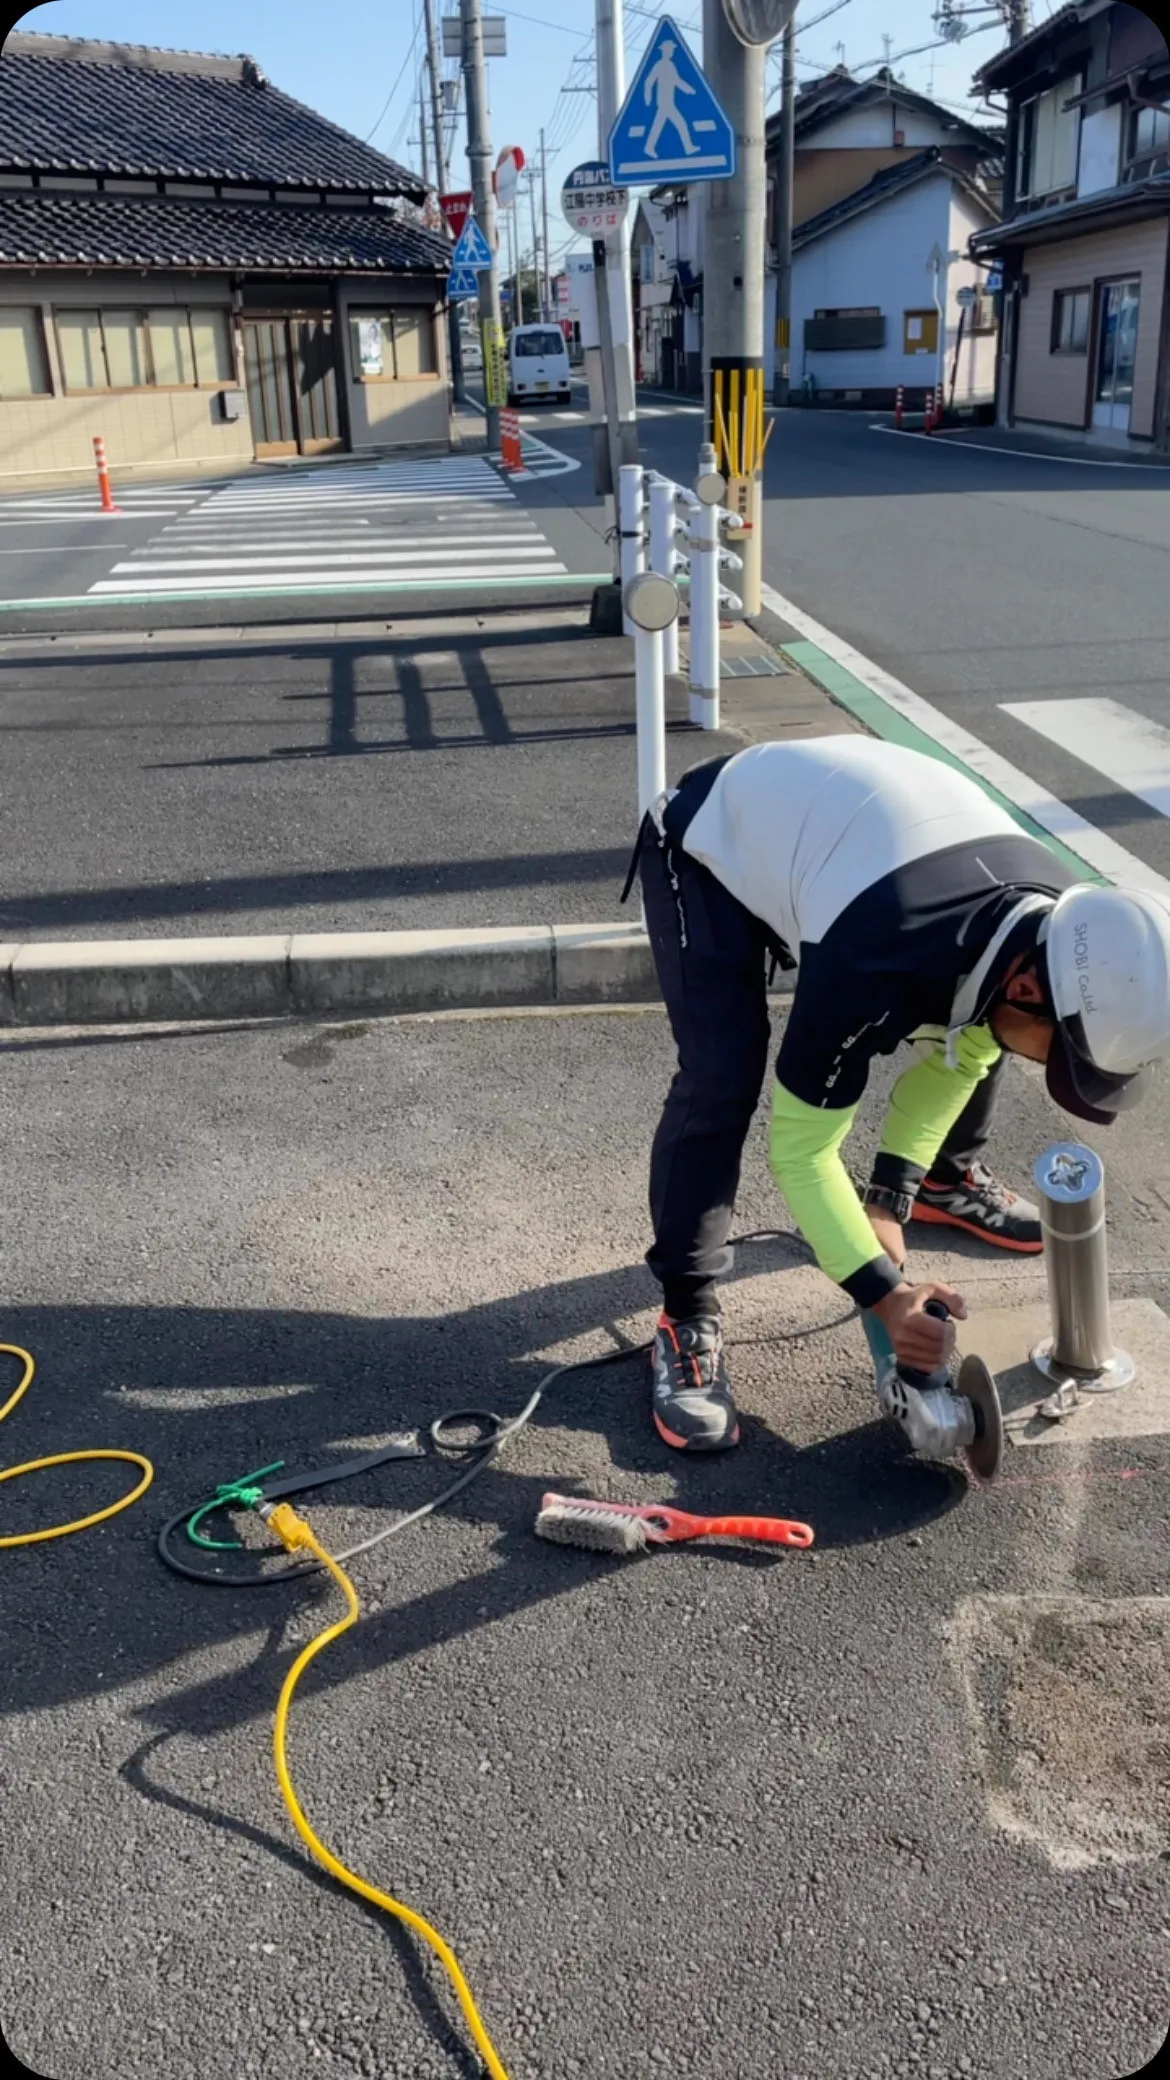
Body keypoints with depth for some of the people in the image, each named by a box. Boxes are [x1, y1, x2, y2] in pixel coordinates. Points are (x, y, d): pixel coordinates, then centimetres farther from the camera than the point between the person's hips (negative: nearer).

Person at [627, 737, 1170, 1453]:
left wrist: (892, 1195, -8)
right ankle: (688, 1318, -9)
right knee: (722, 1084, -23)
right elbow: (799, 1146, -30)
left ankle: (948, 1180, 31)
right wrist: (884, 1292, -30)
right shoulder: (877, 965, -42)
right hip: (711, 843, -6)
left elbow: (957, 1051, -3)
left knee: (976, 1031, 5)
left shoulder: (1062, 925, -19)